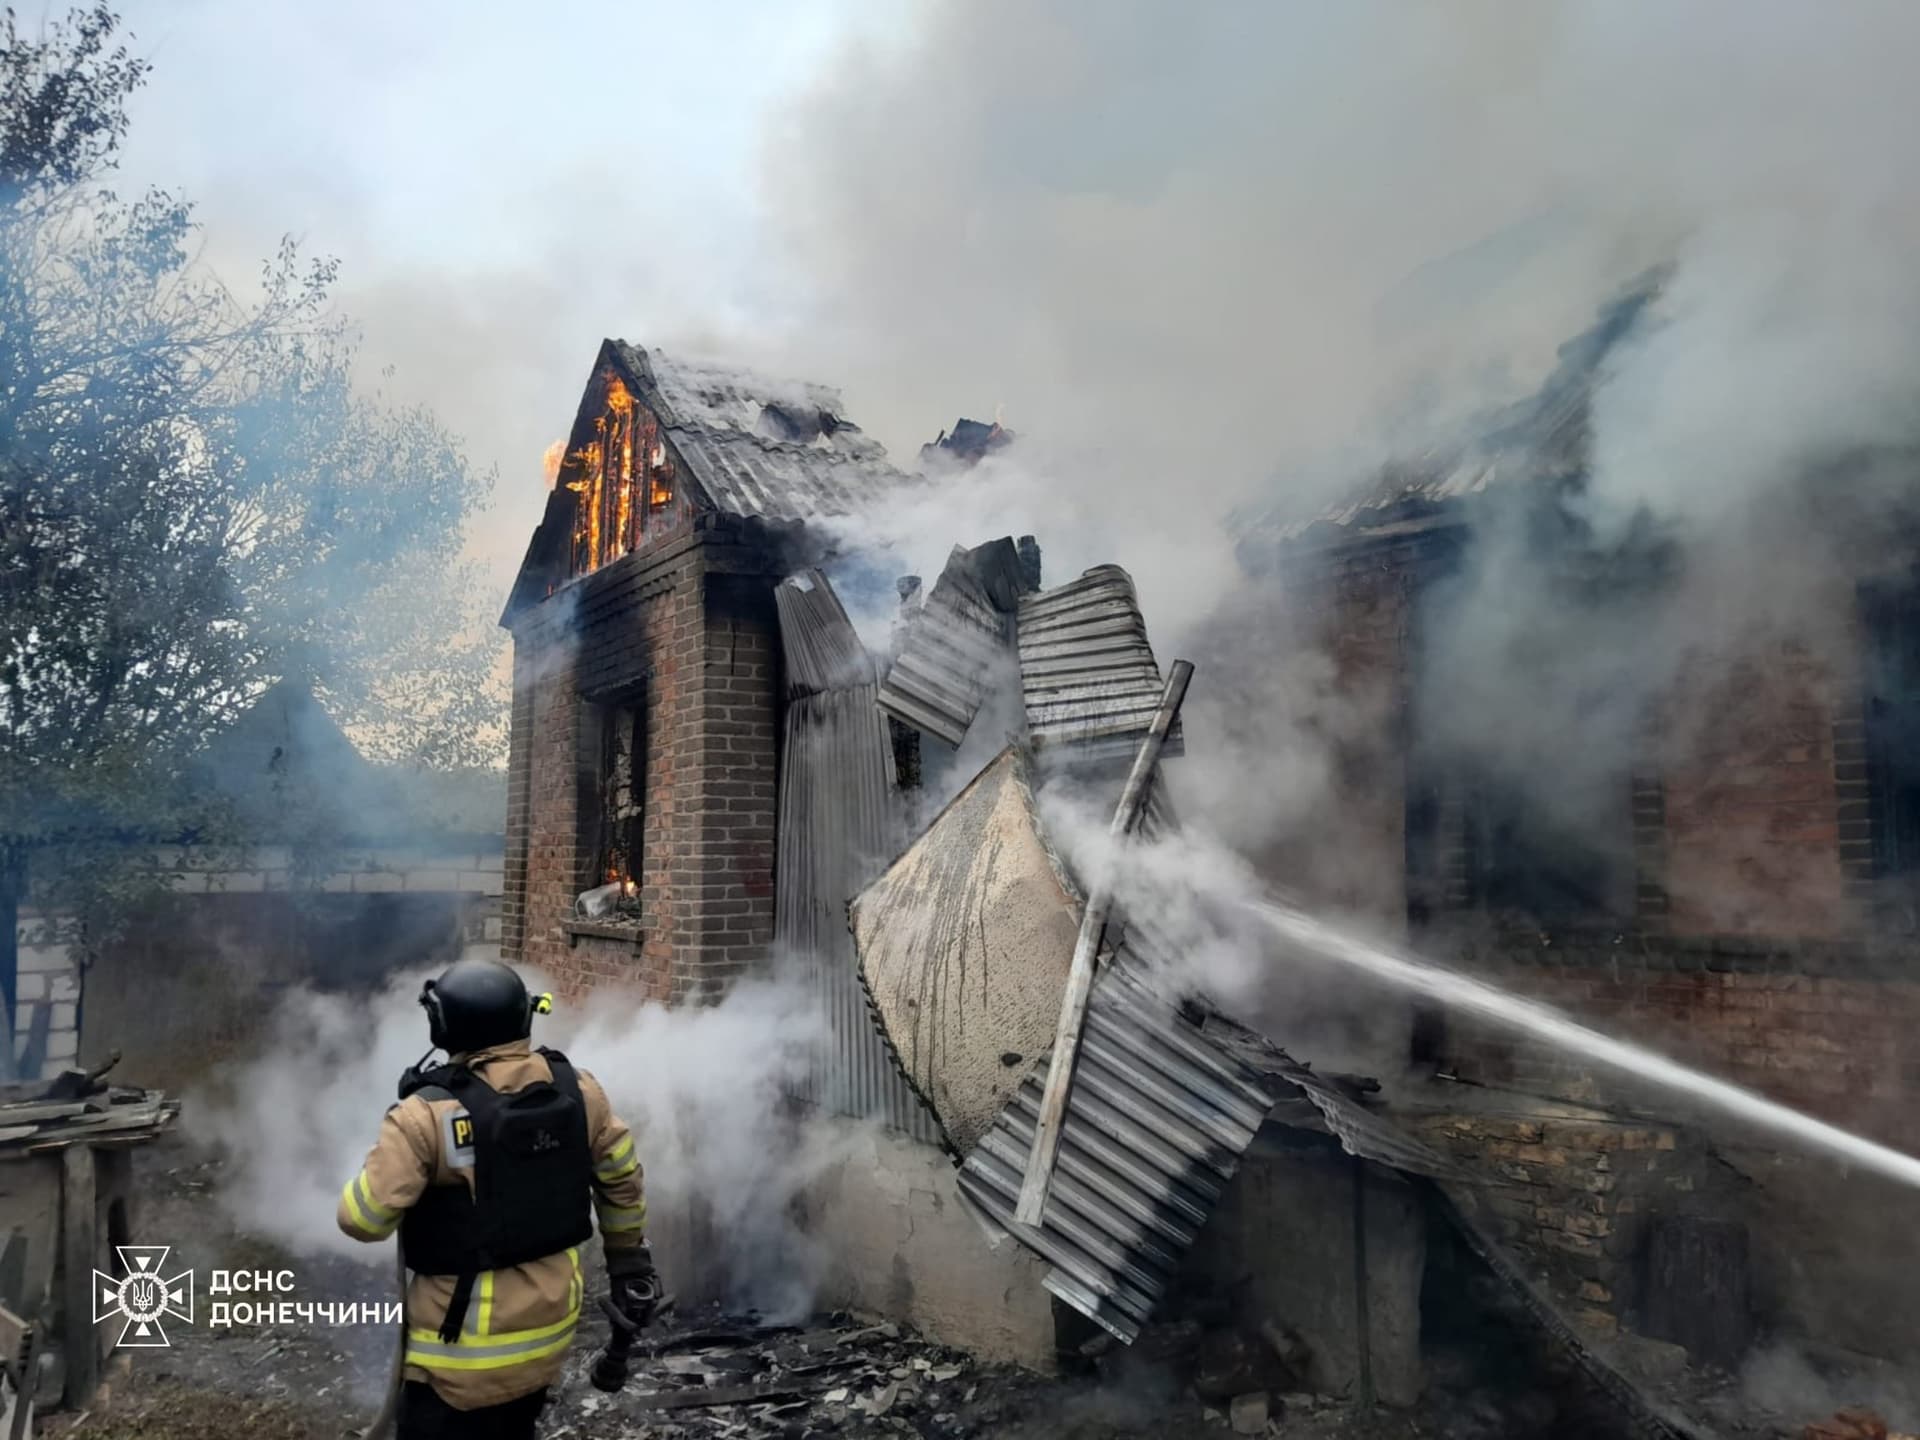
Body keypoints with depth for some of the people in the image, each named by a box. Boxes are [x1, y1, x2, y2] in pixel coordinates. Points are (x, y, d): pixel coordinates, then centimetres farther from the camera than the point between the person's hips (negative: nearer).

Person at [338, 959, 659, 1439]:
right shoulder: (579, 1091, -6)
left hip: (469, 1333, -5)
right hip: (551, 1313, 5)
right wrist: (630, 1259, 19)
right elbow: (622, 1179, 6)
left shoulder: (428, 1114, -22)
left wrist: (386, 1162, 3)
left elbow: (362, 1219, -17)